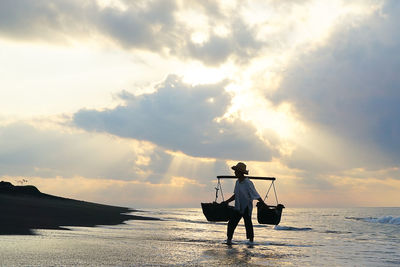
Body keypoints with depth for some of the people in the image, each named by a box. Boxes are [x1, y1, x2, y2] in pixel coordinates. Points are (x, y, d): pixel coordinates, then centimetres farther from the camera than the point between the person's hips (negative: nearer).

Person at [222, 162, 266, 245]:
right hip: (238, 208, 7)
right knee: (231, 223, 2)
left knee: (248, 224, 3)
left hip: (246, 208, -7)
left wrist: (264, 205, -17)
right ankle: (229, 239, 9)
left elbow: (256, 196, -15)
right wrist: (227, 202, 19)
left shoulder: (248, 183, -17)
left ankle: (251, 240, 15)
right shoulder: (237, 182, 7)